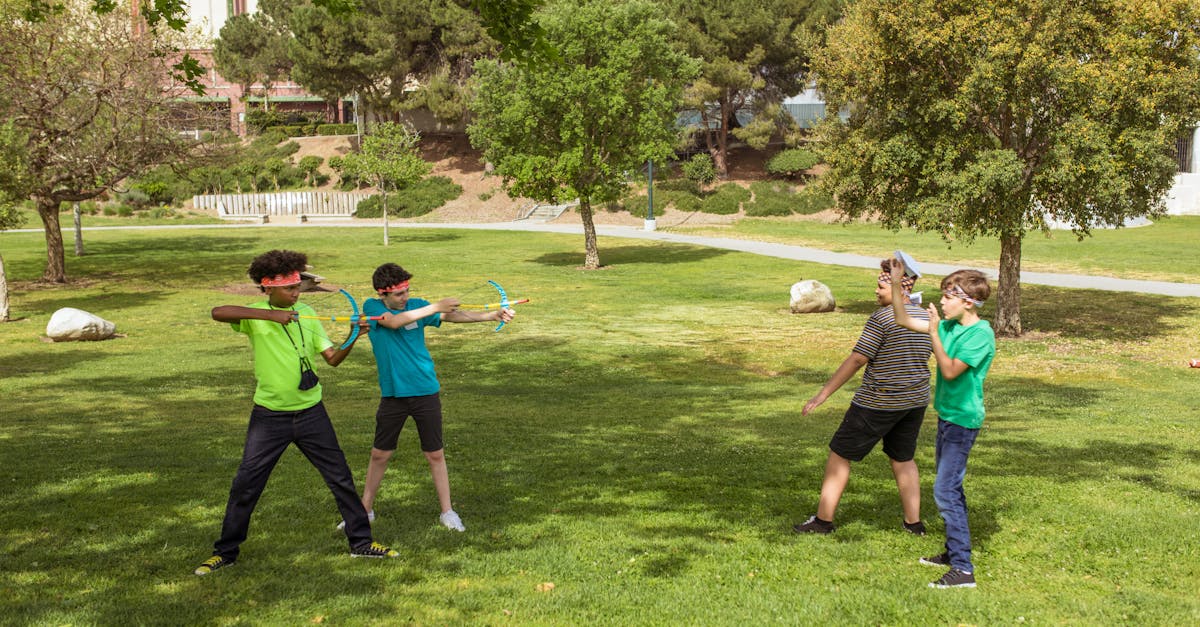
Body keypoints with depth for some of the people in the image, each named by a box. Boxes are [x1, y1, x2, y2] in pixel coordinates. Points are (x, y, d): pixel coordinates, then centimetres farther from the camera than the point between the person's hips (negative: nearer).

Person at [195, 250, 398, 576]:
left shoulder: (306, 313, 3)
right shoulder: (255, 316, -8)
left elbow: (332, 357, 3)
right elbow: (218, 312, -29)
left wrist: (352, 339, -16)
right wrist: (270, 314, -34)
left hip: (310, 412, 3)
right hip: (269, 415, -3)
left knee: (340, 476, 7)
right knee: (245, 484, 2)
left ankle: (361, 542, 22)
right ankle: (225, 551, 20)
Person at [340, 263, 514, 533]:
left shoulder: (416, 305, 0)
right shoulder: (372, 307, -4)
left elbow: (454, 316, -8)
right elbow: (394, 321, -23)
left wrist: (492, 315, -20)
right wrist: (436, 307, -25)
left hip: (425, 391, 1)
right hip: (393, 394, -1)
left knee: (435, 454, 5)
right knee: (380, 454, 10)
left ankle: (447, 511, 15)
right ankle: (365, 509, 26)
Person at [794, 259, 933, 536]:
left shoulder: (881, 318, -16)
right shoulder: (925, 318, 6)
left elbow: (857, 359, -19)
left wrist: (823, 394, -16)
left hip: (879, 401, -7)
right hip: (915, 399, 7)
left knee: (840, 454, 5)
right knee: (903, 459, 20)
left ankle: (823, 519, 9)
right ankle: (914, 523, 20)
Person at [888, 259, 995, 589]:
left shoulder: (981, 334, -18)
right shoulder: (950, 325, 6)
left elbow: (950, 370, -24)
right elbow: (904, 321, 11)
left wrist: (934, 333, -24)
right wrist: (896, 283, 4)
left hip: (962, 420, -9)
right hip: (947, 415, 9)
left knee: (946, 491, -12)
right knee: (949, 487, 18)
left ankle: (963, 569, -9)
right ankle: (953, 552, 30)